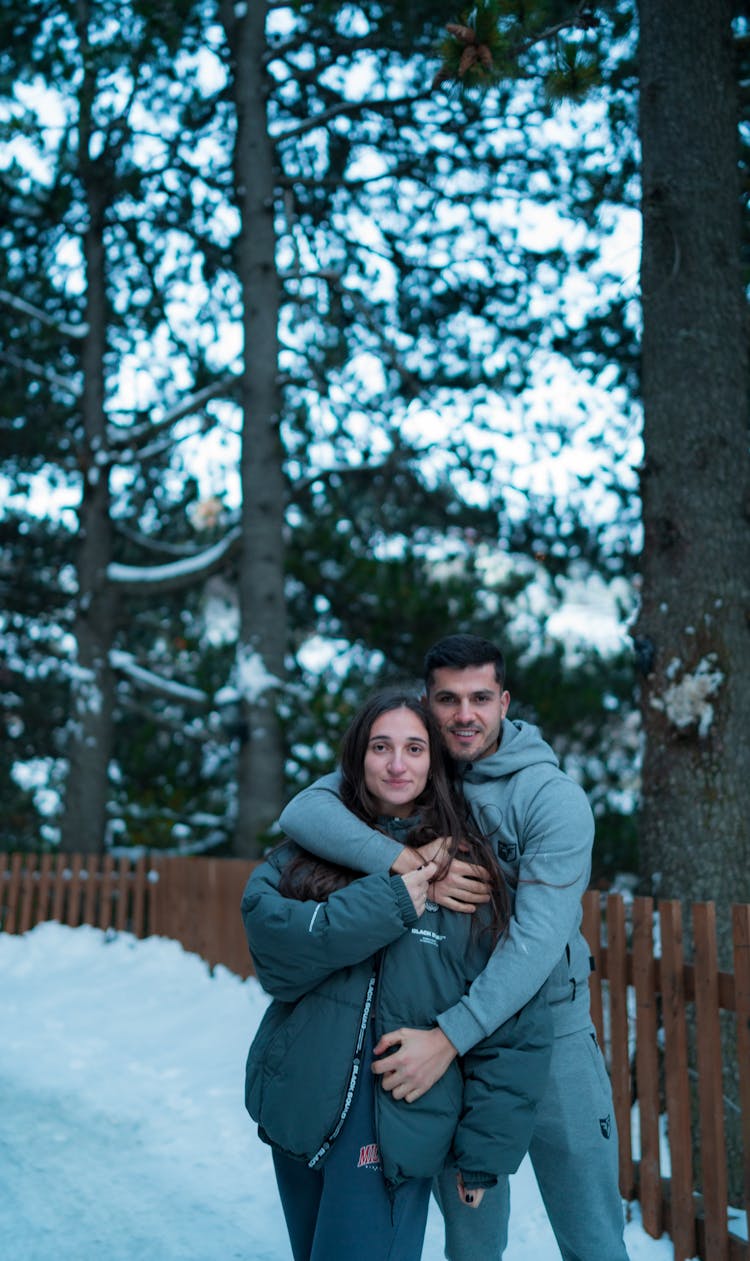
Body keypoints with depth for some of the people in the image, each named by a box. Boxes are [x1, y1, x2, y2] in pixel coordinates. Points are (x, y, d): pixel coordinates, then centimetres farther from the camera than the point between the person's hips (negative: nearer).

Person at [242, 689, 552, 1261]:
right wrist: (389, 902, -21)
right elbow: (269, 929, -16)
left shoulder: (469, 870, -2)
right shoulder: (309, 850, 4)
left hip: (400, 1123, -3)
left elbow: (513, 1027, -2)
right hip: (301, 1109, 3)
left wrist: (484, 1154, -5)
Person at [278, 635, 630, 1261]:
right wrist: (406, 863, -31)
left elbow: (538, 937, -23)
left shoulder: (554, 798, -13)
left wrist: (450, 1037, -31)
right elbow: (303, 811, -17)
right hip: (446, 1026, 3)